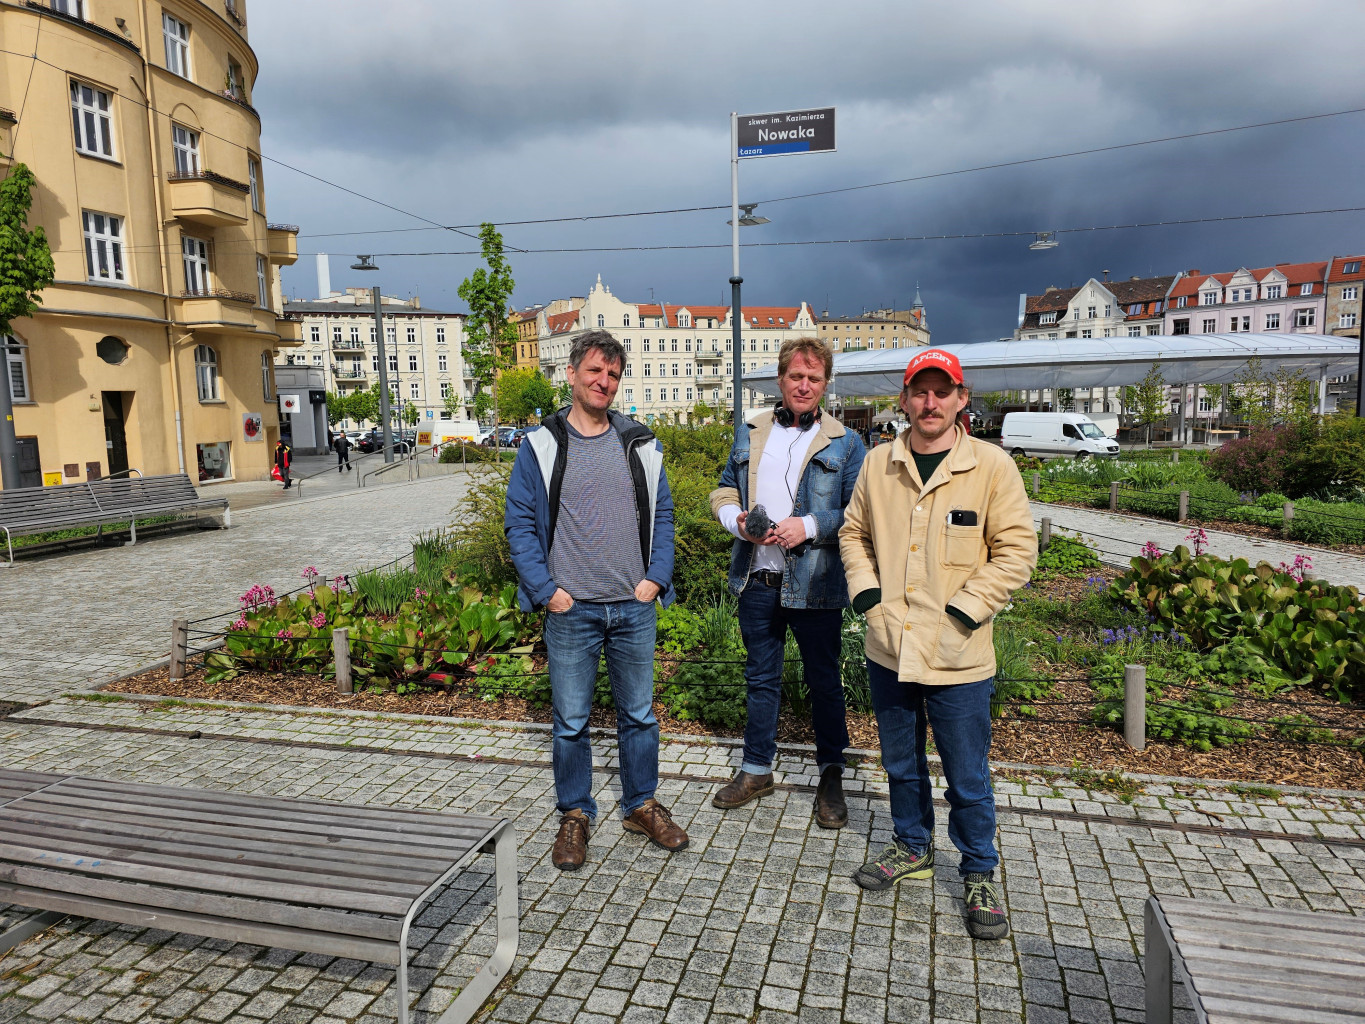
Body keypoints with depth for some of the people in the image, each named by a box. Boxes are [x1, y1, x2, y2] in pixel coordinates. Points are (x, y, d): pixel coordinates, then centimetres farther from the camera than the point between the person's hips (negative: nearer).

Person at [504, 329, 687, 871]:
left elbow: (662, 513, 9)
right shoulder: (541, 445, -1)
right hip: (571, 609, -2)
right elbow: (520, 522, -2)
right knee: (571, 721, 9)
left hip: (634, 606, 2)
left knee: (639, 714, 14)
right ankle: (574, 815, 27)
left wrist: (657, 577, -3)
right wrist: (546, 589, -10)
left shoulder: (639, 443, 6)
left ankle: (642, 805, 33)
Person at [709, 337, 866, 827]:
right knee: (760, 677, 16)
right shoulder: (748, 434, 10)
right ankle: (756, 770, 31)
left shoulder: (845, 444, -1)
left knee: (824, 681, 9)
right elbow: (724, 489, 16)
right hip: (757, 582, 4)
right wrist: (737, 519, -5)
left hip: (814, 584, -3)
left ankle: (831, 776, 27)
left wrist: (809, 526, -18)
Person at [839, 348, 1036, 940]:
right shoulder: (878, 464, 3)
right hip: (888, 649, 4)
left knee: (968, 777, 10)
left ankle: (979, 875, 32)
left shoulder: (991, 467, -8)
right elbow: (854, 533, 13)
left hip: (958, 658, -3)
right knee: (901, 762, 21)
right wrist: (867, 592, -1)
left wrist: (962, 611, -13)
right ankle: (912, 849, 43)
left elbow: (1016, 552, -7)